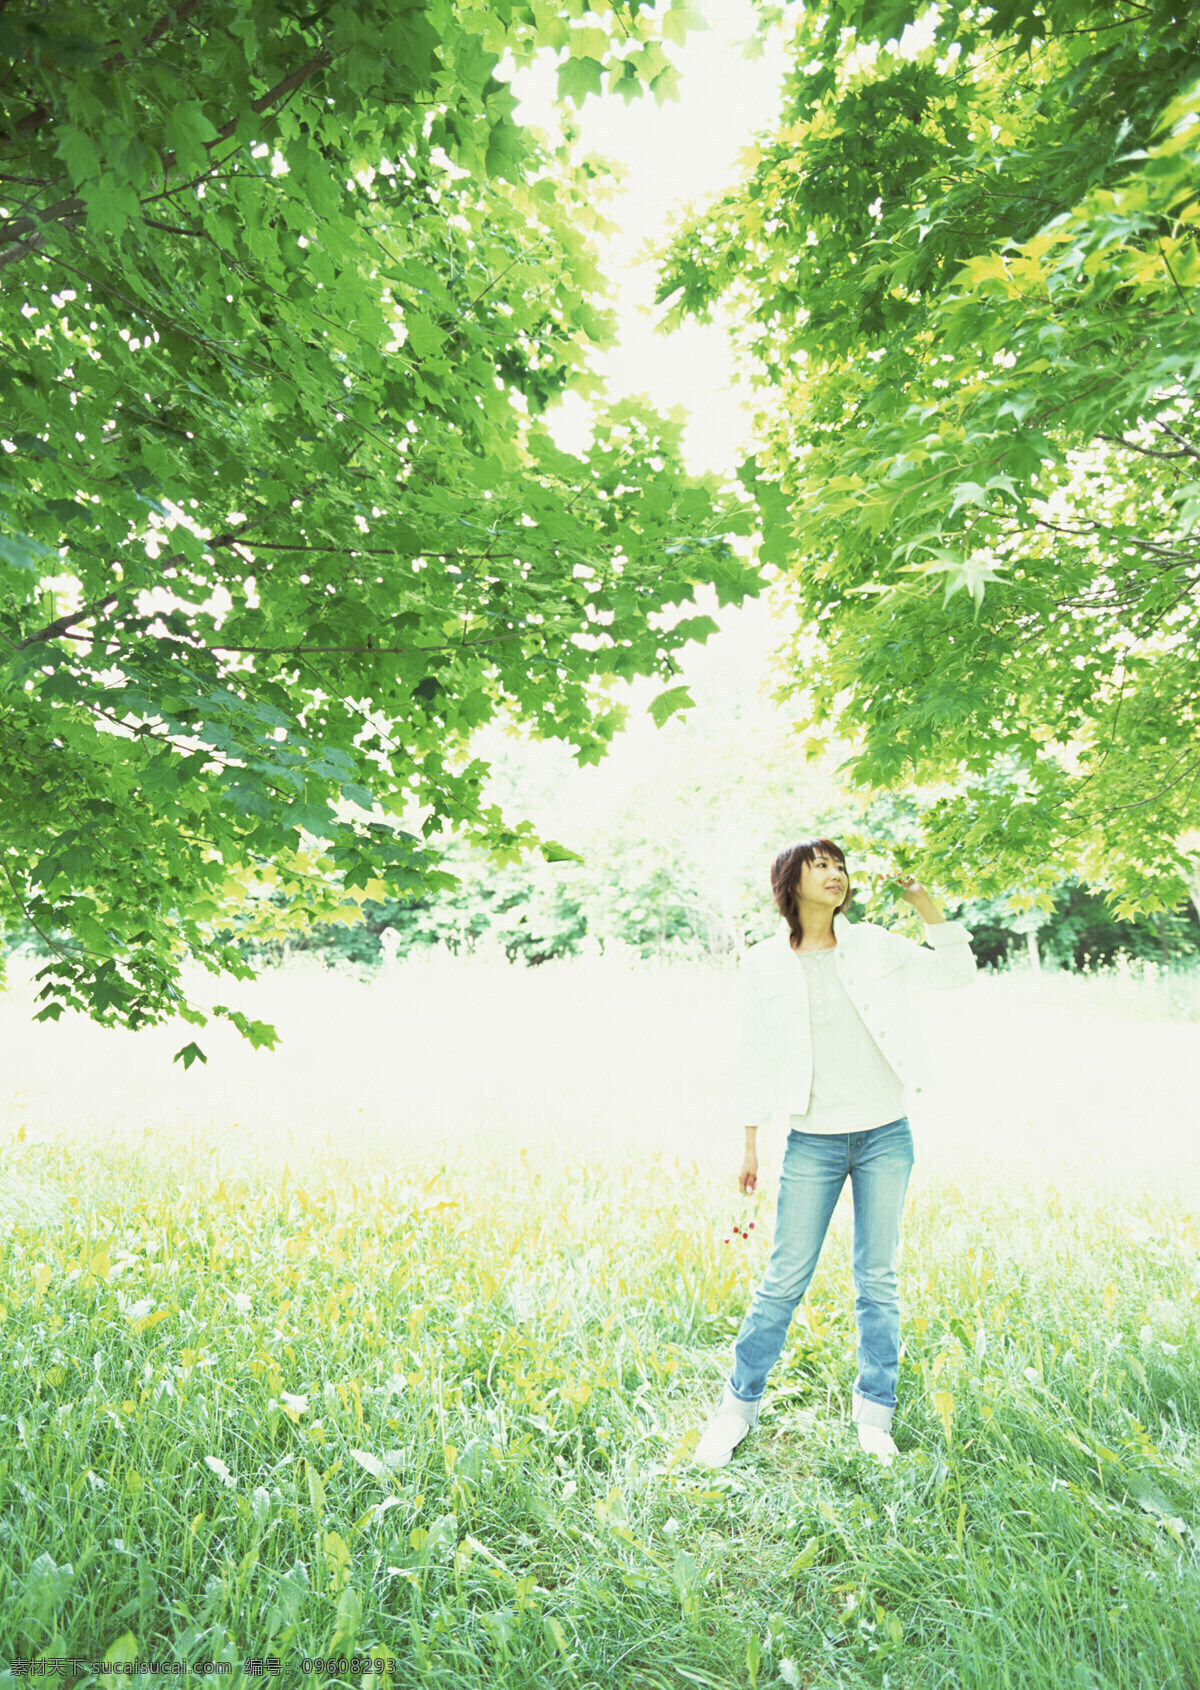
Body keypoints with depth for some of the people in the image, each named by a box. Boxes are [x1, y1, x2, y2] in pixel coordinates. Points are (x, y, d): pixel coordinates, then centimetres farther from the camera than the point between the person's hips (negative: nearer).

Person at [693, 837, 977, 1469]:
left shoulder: (875, 945, 4)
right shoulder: (763, 964, -1)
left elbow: (958, 972, 11)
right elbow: (755, 1058, 4)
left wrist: (926, 905, -3)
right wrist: (751, 1144, 5)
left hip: (886, 1136, 2)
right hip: (813, 1142, -2)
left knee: (878, 1279, 11)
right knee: (783, 1279, 2)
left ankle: (874, 1412, 27)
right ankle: (739, 1405, 20)